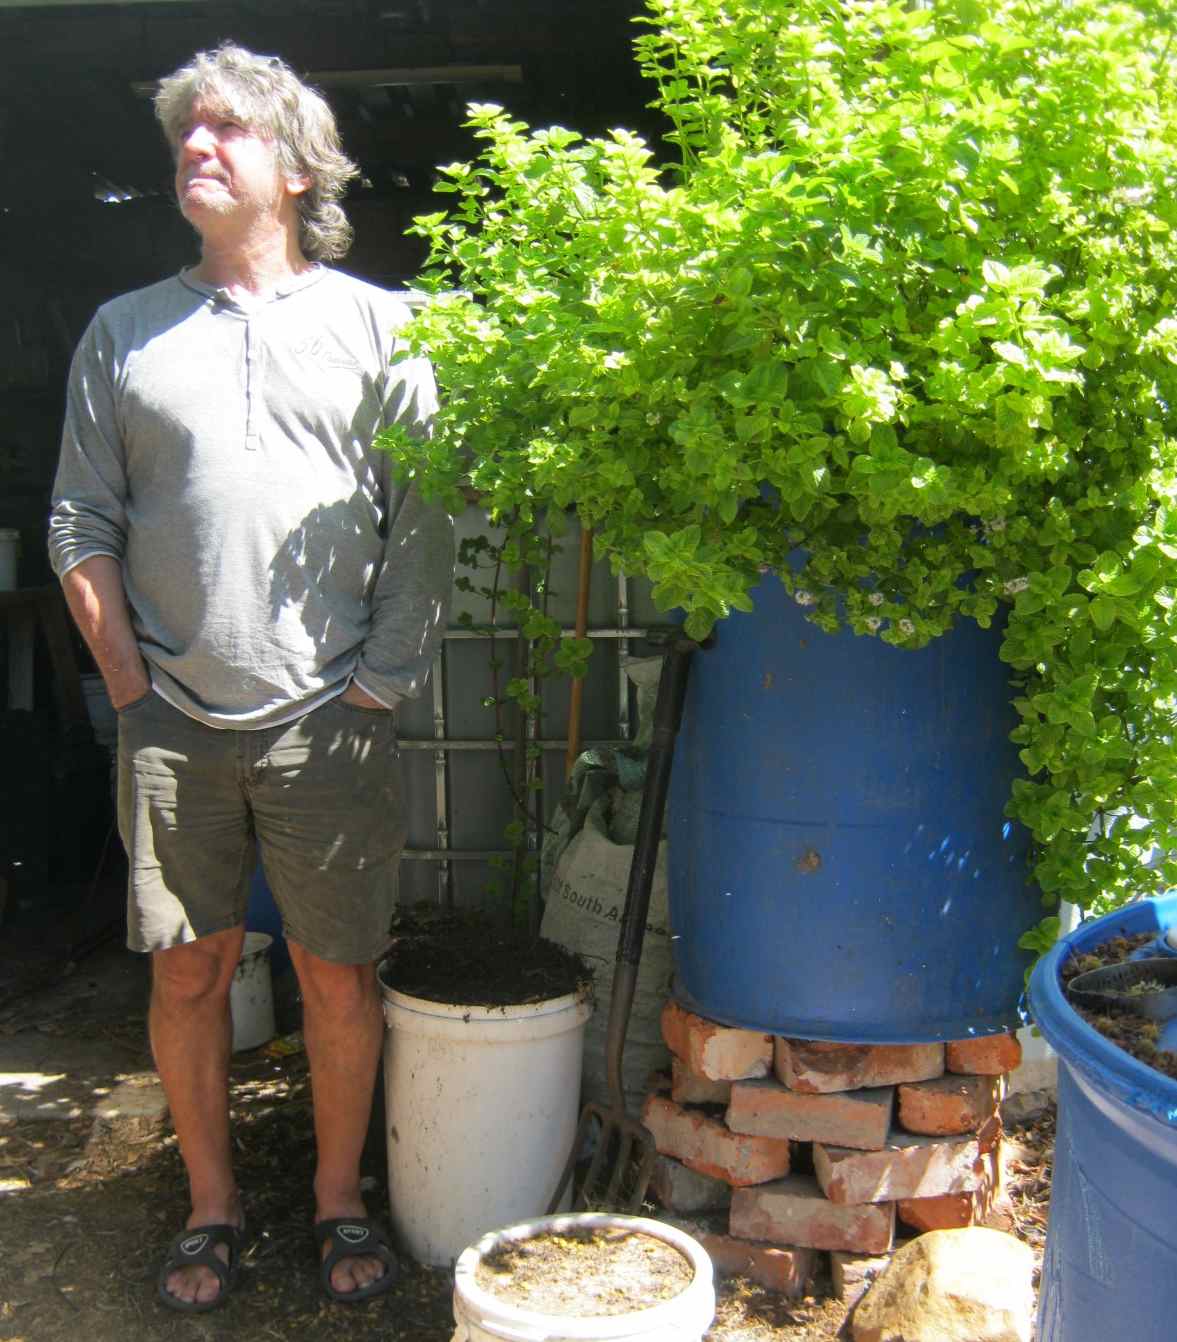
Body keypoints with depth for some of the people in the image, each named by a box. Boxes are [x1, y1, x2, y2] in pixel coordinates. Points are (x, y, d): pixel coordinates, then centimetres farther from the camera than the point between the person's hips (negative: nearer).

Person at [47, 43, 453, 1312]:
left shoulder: (376, 326, 6)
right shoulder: (124, 331, 10)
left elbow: (424, 525, 3)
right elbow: (80, 528, 9)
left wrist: (382, 680, -3)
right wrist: (130, 688, 0)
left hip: (328, 720, -1)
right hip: (172, 723, 2)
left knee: (339, 974, 7)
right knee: (187, 971, 9)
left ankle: (339, 1198, 27)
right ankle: (211, 1204, 28)